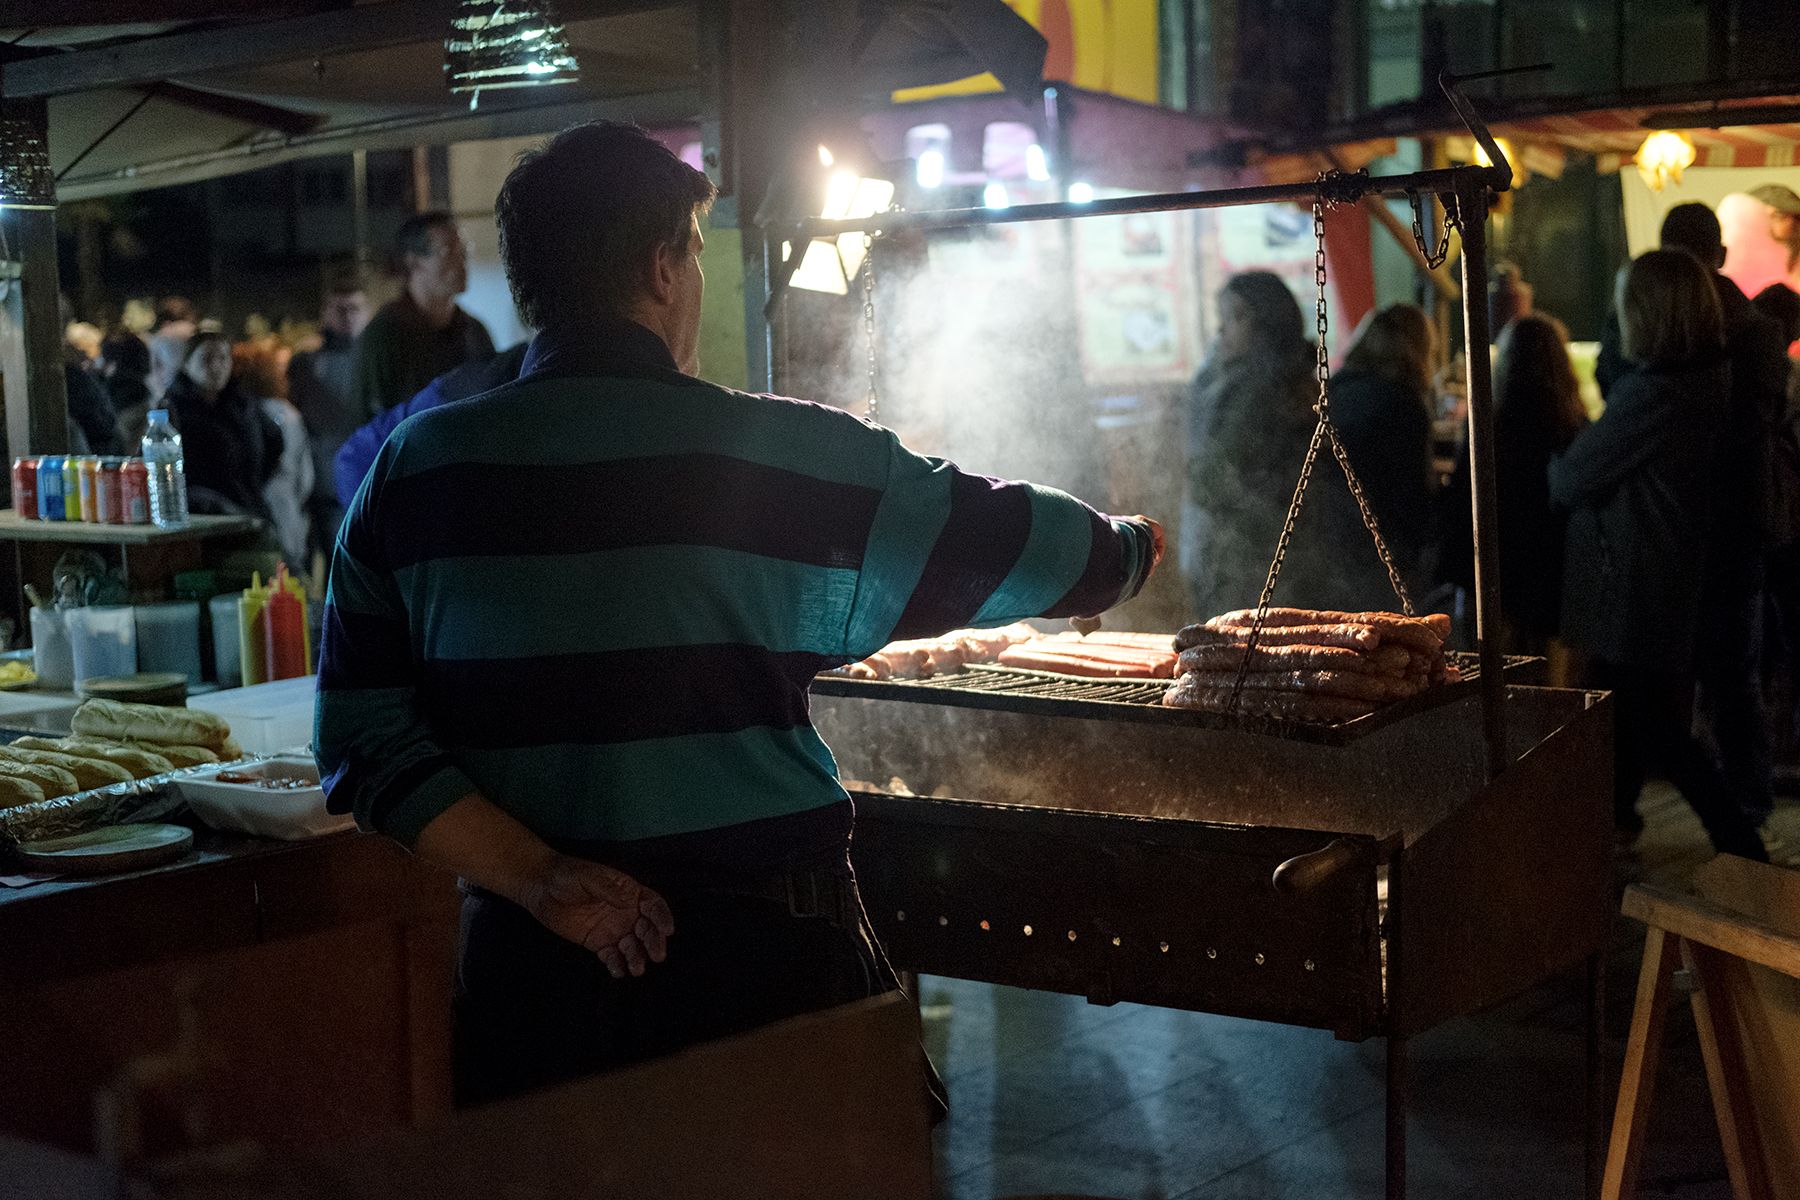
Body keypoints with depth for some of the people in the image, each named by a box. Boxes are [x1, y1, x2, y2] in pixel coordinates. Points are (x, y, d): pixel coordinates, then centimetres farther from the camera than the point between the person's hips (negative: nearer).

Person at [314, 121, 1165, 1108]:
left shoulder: (411, 469, 0)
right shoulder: (780, 454, -8)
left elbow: (365, 742, -3)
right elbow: (1012, 544, 4)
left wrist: (531, 876, -7)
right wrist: (1134, 547, 24)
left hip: (527, 973, 3)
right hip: (754, 965, -3)